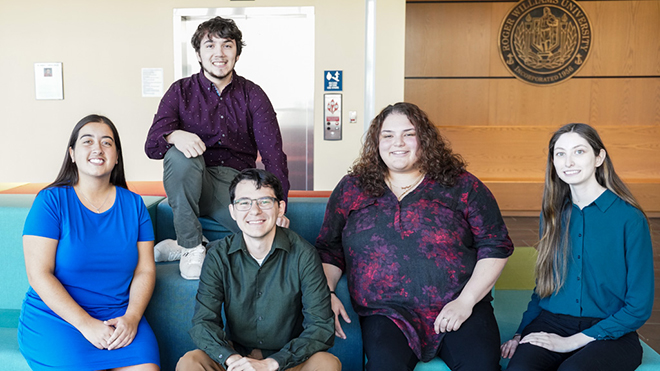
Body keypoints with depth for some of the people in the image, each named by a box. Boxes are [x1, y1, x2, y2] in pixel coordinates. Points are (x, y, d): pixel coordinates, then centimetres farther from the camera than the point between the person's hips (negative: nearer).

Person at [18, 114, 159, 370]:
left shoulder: (133, 205, 7)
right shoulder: (51, 200, -2)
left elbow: (145, 271, 5)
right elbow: (38, 275, -9)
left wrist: (131, 317, -12)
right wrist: (85, 324, -16)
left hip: (118, 317, 2)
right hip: (54, 316, -2)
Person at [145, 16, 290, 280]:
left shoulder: (253, 95, 6)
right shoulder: (181, 91, 5)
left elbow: (272, 152, -3)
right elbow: (152, 145, -6)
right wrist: (175, 136, -33)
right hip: (193, 185, -1)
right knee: (179, 156, -35)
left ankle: (177, 247, -9)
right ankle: (191, 247, -17)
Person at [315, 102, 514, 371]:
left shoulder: (461, 185, 7)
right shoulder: (351, 189, 12)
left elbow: (496, 247, 6)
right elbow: (328, 250, 16)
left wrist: (466, 300, -5)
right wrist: (326, 295, -2)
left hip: (458, 308, 0)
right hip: (386, 312, 1)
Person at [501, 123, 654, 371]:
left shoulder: (631, 219, -5)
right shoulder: (552, 214, 10)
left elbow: (639, 307, -5)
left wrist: (573, 341, -12)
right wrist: (522, 333, 2)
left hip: (611, 333, -2)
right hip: (551, 323, 3)